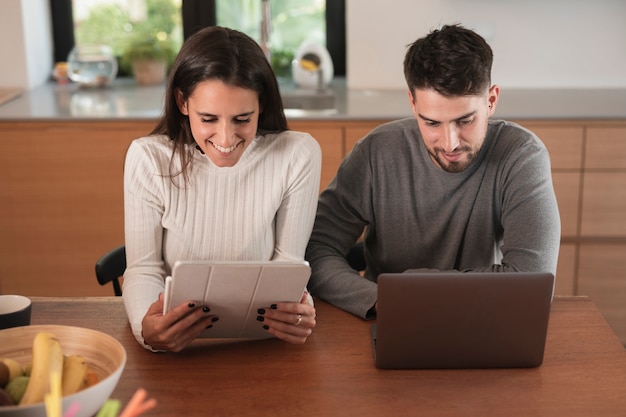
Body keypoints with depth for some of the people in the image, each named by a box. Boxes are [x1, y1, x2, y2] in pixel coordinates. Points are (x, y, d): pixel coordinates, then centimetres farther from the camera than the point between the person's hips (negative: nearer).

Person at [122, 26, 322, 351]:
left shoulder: (298, 155, -10)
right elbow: (143, 269, -6)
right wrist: (145, 325, -28)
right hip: (175, 344, 0)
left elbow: (288, 262, -3)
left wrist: (297, 311, -26)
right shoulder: (148, 158, -10)